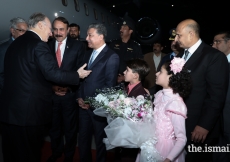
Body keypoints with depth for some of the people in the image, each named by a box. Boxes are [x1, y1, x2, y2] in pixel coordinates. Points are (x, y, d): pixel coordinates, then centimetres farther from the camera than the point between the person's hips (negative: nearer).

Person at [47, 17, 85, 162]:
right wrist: (52, 86, -11)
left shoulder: (78, 46, -4)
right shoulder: (48, 46, 2)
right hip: (52, 94, 2)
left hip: (70, 94, -2)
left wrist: (68, 87, -16)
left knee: (70, 128, 14)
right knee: (54, 126, 18)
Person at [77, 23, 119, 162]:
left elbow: (109, 85, -15)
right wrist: (80, 97, 1)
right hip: (84, 104, 6)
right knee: (83, 138, 17)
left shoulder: (112, 56, -12)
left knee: (100, 140, 13)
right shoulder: (88, 54, 11)